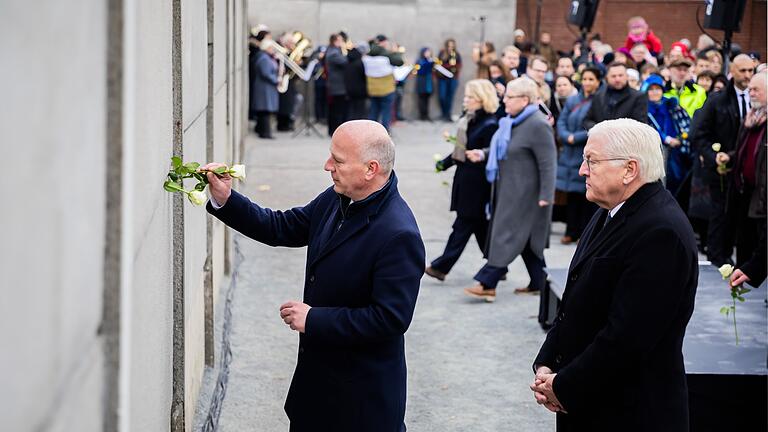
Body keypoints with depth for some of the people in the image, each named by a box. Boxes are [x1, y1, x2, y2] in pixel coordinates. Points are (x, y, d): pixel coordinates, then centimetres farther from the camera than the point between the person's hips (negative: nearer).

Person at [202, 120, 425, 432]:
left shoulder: (398, 236, -28)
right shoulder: (336, 199, -1)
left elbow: (390, 319, -28)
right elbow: (282, 228, 11)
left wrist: (314, 319, -22)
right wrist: (225, 200, -3)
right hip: (317, 371, 8)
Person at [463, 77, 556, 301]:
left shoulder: (538, 125, -19)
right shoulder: (512, 121, 10)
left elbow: (547, 163, -20)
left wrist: (545, 196, -22)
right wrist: (483, 154, 6)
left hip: (524, 193, -10)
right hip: (508, 189, 10)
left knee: (508, 235, -8)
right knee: (526, 237, 15)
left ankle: (487, 284, -8)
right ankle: (538, 282, 24)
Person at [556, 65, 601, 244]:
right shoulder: (572, 100, 13)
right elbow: (561, 122, 9)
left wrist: (577, 137, -15)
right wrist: (567, 137, -9)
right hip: (570, 154, 5)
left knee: (587, 194, 0)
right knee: (571, 193, 7)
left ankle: (585, 233, 7)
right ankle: (571, 231, 14)